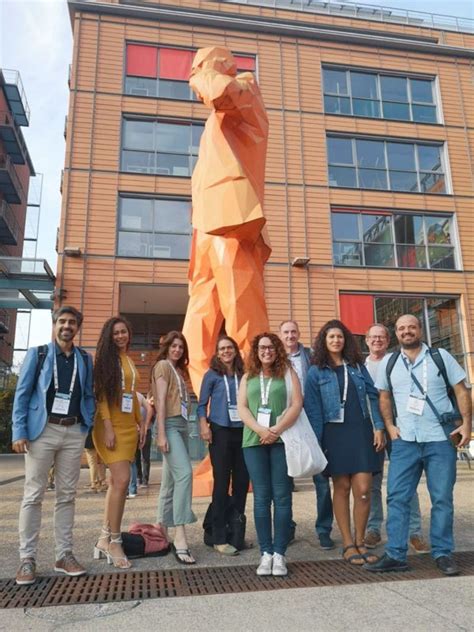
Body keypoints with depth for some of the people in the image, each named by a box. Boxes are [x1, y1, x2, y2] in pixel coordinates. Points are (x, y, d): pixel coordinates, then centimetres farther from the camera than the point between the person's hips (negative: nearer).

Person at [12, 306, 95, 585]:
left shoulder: (85, 359, 11)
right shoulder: (37, 353, 4)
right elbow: (22, 393, 0)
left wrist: (86, 427, 1)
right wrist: (19, 432, -8)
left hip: (73, 432, 3)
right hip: (42, 430, -2)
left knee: (67, 495, 7)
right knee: (33, 495, 1)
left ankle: (65, 555, 16)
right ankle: (28, 559, 10)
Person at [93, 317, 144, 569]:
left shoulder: (130, 361, 16)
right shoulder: (106, 358, -5)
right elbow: (101, 393, -11)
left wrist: (140, 423, 17)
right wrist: (108, 427, -18)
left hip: (128, 426, 7)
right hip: (111, 425, -7)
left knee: (116, 482, 8)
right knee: (122, 480, -13)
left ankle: (105, 538, 16)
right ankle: (114, 541, -2)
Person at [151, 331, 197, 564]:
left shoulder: (178, 370, 21)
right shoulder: (162, 365, -3)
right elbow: (160, 401, -11)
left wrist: (185, 430, 8)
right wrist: (161, 434, -17)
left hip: (182, 425, 9)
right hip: (170, 425, -9)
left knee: (170, 481, 10)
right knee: (184, 473, -22)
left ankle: (162, 531, 18)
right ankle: (180, 537, -25)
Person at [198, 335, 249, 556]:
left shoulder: (243, 375, 9)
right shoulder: (212, 375, 1)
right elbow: (202, 405, 2)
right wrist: (204, 425, -12)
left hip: (242, 432, 4)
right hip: (220, 431, -3)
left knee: (242, 480, 6)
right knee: (222, 482, -2)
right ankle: (219, 538, 6)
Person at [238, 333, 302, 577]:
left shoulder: (288, 373, 8)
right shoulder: (248, 377, 15)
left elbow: (297, 404, -2)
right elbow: (242, 407, 5)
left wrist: (277, 429, -13)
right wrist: (260, 430, -11)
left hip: (283, 439, -2)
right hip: (254, 441, 2)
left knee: (281, 497, 0)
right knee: (261, 497, 4)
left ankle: (279, 554, 8)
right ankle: (266, 553, 11)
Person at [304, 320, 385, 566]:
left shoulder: (358, 366, 11)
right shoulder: (316, 372, 2)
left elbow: (372, 397, 9)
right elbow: (312, 409, -1)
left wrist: (378, 428, -1)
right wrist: (316, 442, -7)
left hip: (361, 431, 2)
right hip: (334, 434, -2)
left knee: (363, 489, -3)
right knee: (341, 488, 4)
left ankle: (360, 541, 15)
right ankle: (348, 544, 15)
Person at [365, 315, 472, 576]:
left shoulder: (441, 357, 2)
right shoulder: (388, 363, 8)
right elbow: (384, 397, 14)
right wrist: (390, 426, 3)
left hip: (440, 439, -1)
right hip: (404, 440, 2)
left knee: (442, 499, 7)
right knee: (397, 498, 0)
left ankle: (442, 554, 21)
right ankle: (395, 555, 9)